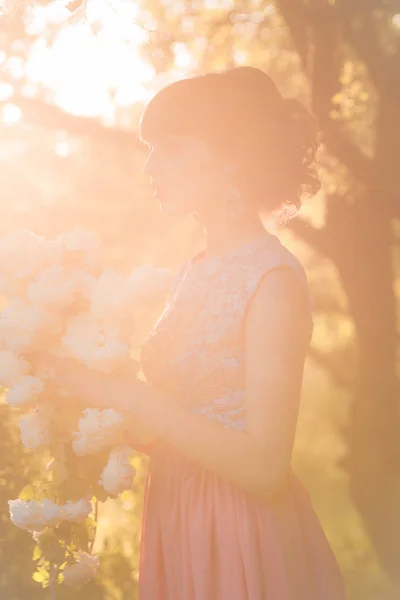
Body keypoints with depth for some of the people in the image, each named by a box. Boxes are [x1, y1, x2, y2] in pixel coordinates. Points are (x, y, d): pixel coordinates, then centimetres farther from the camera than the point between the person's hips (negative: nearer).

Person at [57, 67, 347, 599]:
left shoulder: (273, 279, -18)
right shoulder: (194, 271, 6)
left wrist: (132, 397, -22)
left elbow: (263, 465, -23)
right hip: (178, 524, 7)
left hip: (241, 536, -7)